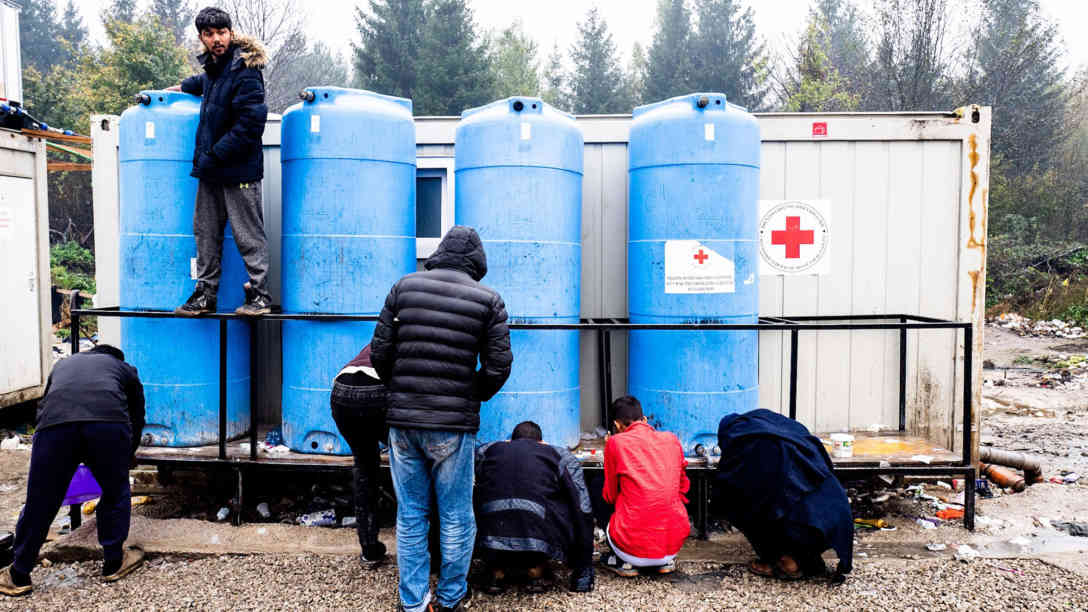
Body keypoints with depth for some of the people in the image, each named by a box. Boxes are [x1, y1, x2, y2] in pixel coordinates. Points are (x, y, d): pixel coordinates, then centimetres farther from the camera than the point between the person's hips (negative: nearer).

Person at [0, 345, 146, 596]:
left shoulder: (63, 364, 42)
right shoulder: (125, 369, 35)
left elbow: (41, 407, 44)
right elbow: (137, 418, 37)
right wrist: (125, 459, 52)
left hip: (54, 423, 2)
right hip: (109, 420, -1)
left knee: (40, 501, 13)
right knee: (115, 493, 19)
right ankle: (114, 563, 29)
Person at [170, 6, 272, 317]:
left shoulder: (244, 71, -15)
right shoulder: (213, 65, 12)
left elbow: (249, 125, -21)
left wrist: (214, 156, -17)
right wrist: (184, 86, 31)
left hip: (239, 168, -9)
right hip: (211, 169, 9)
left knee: (249, 235, -2)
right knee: (206, 233, 13)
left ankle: (259, 294, 8)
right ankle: (205, 293, 22)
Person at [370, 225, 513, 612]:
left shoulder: (404, 287, 5)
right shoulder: (488, 300, -1)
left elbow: (380, 352, 3)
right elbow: (498, 366, -3)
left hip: (402, 420, 3)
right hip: (453, 424, -2)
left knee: (410, 515, 14)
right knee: (456, 518, 12)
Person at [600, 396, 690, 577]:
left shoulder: (616, 442, -4)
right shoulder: (671, 438, 7)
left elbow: (610, 495, 7)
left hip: (633, 544, -4)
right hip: (674, 542, 4)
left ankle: (624, 561, 10)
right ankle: (666, 561, 17)